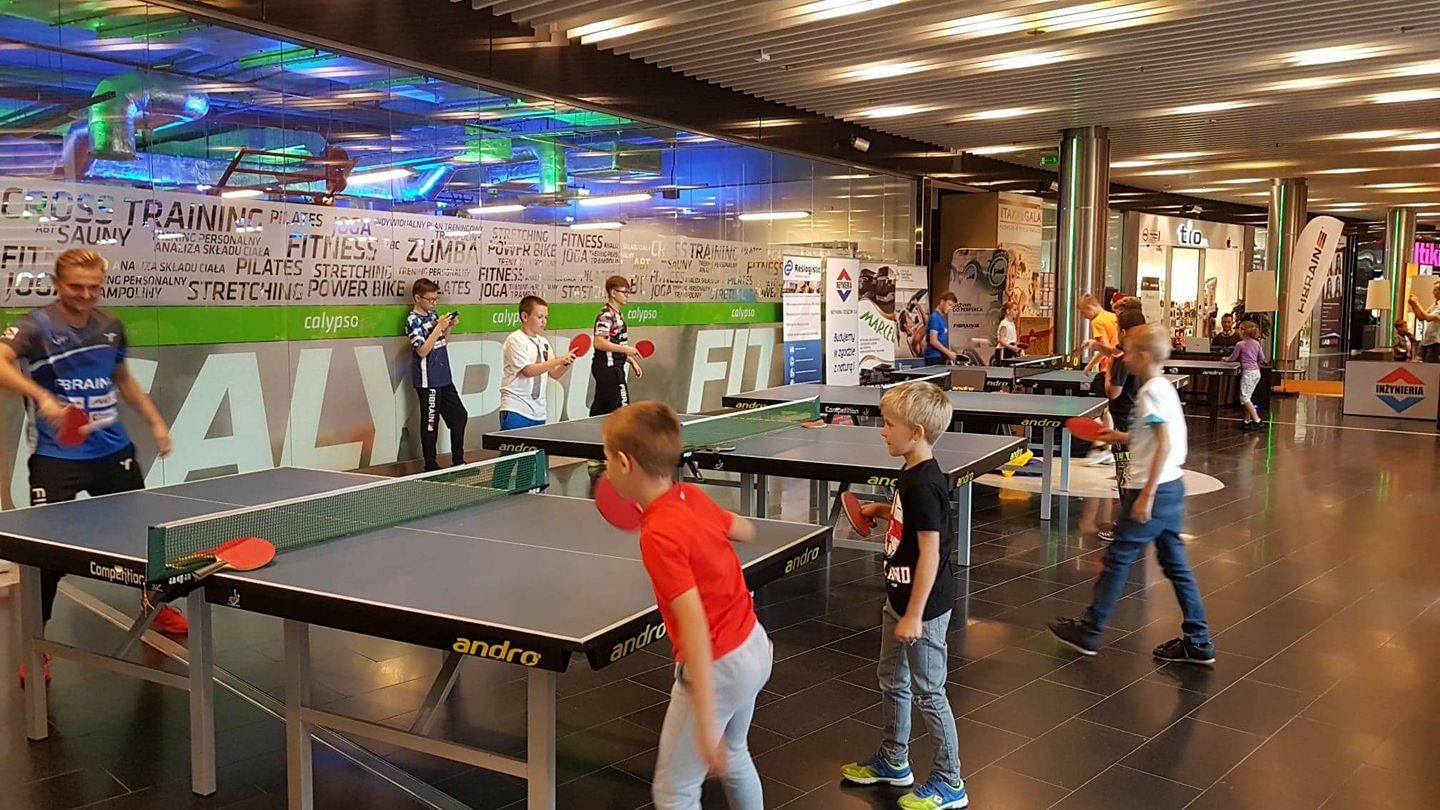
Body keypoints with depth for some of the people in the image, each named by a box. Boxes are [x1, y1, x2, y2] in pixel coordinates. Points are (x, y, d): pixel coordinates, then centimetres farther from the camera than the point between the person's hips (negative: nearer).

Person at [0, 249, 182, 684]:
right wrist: (42, 397, -44)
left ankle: (156, 607, 38)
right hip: (56, 458, -5)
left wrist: (155, 421, 16)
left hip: (114, 451, 6)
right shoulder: (35, 326, -12)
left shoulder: (111, 326, 6)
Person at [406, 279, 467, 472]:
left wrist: (449, 327, 3)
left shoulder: (433, 315, 11)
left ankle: (458, 460, 23)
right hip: (428, 381, -8)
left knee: (459, 416, 13)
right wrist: (438, 327, -19)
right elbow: (423, 350, -19)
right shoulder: (413, 321, -11)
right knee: (430, 423, 0)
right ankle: (430, 465, 9)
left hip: (443, 378, 8)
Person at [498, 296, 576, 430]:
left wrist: (567, 362, -5)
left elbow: (554, 374, 15)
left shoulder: (543, 342, 13)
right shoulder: (515, 340, -7)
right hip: (516, 410, -7)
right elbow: (528, 371, -18)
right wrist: (559, 360, -21)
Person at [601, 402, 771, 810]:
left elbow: (695, 625, -32)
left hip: (717, 665, -9)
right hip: (755, 645, 9)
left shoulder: (659, 535, -26)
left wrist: (705, 723, -32)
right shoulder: (693, 495, -4)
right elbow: (745, 530, 17)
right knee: (733, 756, 31)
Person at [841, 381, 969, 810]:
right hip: (899, 599, 10)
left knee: (928, 693, 3)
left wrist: (915, 615, -23)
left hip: (923, 607, -10)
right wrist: (879, 510, 9)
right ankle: (893, 761, 39)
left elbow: (930, 552, -25)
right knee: (892, 682, 22)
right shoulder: (911, 476, 4)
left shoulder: (924, 485, -25)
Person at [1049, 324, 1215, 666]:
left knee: (1117, 559, 2)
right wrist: (1122, 438, 17)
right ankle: (1197, 641, 16)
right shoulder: (1164, 387, 12)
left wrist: (1146, 495, -24)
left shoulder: (1151, 393, -17)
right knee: (1175, 563, 13)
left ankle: (1088, 631, 13)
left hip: (1152, 490, -9)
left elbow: (1165, 445, -23)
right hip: (1172, 487, 9)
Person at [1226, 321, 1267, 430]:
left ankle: (1257, 421, -11)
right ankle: (1247, 420, 14)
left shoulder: (1240, 345, -10)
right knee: (1247, 397, 14)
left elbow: (1232, 359, 0)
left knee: (1244, 398, -5)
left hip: (1247, 372, -7)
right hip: (1256, 372, 7)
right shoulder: (1256, 343, 8)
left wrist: (1225, 359, 20)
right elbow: (1262, 359, 13)